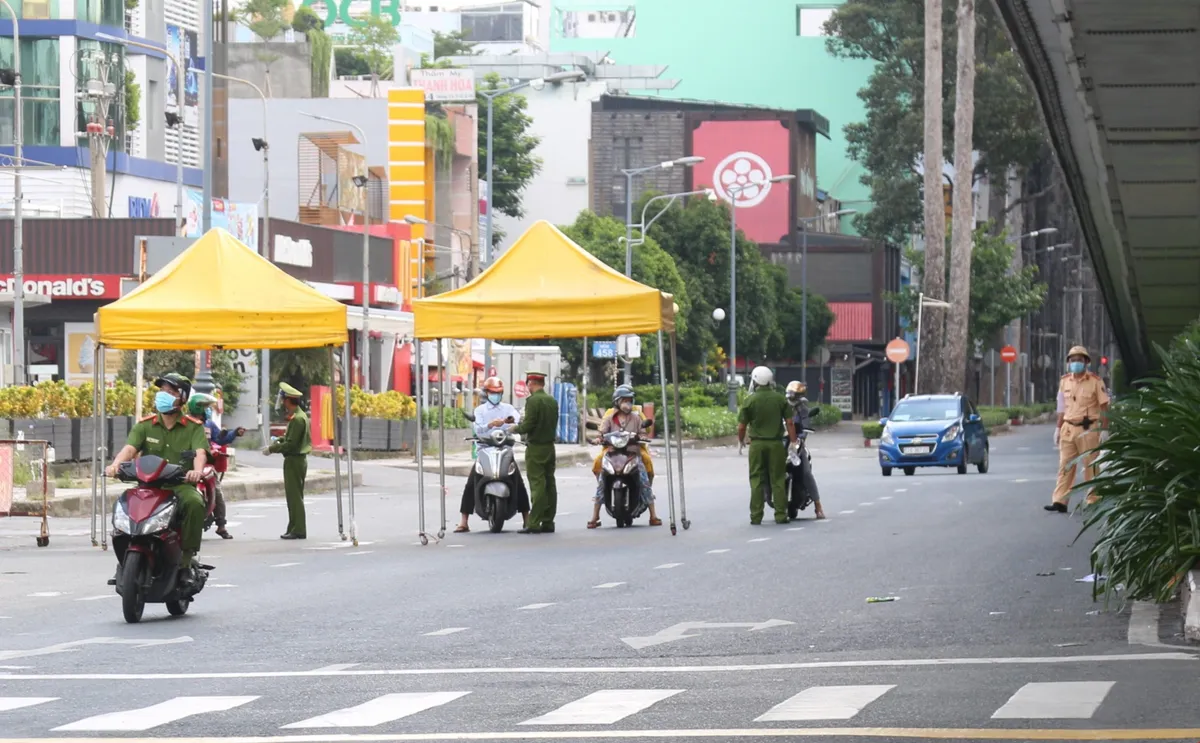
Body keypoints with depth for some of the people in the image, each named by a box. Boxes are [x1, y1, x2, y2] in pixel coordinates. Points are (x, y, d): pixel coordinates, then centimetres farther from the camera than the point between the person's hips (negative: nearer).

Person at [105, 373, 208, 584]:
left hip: (181, 485, -2)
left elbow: (200, 452, -11)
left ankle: (187, 559, -23)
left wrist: (197, 471, -35)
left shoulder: (193, 427, 6)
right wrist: (116, 464, -27)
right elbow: (130, 448, -4)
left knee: (195, 503, -36)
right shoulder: (145, 425, 12)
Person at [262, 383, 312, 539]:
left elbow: (291, 444, -22)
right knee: (293, 496, 13)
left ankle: (298, 530, -7)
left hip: (294, 461, -10)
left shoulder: (298, 419, -18)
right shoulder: (298, 415, 14)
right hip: (296, 460, 10)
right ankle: (294, 529, 18)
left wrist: (272, 449, -13)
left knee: (295, 496, -8)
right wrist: (277, 441, 7)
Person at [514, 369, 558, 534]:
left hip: (535, 448, -8)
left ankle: (534, 523, -10)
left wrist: (515, 429, 2)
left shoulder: (533, 401, -14)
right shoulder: (553, 402, 9)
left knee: (537, 485, -9)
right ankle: (548, 522, 11)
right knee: (549, 484, 8)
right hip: (550, 445, 8)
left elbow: (527, 426, -19)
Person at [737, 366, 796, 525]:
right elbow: (789, 423, -2)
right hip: (776, 443, 1)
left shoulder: (750, 401, -5)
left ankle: (756, 516, 3)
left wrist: (740, 441, 15)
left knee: (757, 481, 4)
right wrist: (793, 441, 4)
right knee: (778, 480, 5)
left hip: (757, 444, -1)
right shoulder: (780, 399, 0)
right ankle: (781, 515, 4)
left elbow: (742, 426, -2)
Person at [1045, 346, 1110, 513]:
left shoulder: (1095, 381, -4)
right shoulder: (1064, 381, 11)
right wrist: (1058, 428, 15)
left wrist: (1104, 430, -9)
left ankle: (1093, 501, 6)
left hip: (1088, 429, -5)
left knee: (1090, 467, 0)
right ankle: (1060, 502, -1)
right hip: (1068, 428, 5)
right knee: (1065, 466, 1)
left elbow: (1104, 407, -4)